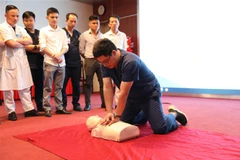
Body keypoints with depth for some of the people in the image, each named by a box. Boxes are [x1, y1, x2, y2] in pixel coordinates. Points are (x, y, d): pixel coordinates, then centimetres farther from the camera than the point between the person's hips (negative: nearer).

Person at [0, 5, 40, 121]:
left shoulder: (21, 29, 15)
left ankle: (29, 109, 15)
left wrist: (17, 40, -10)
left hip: (22, 60, 6)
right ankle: (11, 111, 14)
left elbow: (30, 41, 1)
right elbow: (11, 43, -17)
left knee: (25, 86, 8)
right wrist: (23, 44, -1)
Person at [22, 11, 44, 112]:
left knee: (39, 85, 7)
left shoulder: (39, 33, 15)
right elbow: (26, 47, -9)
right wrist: (38, 47, -2)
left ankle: (40, 106, 17)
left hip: (39, 63, 4)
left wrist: (32, 47, -8)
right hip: (28, 63, -3)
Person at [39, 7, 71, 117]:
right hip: (49, 62, -3)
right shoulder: (43, 31, 3)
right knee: (47, 87, 0)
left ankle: (59, 107, 13)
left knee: (59, 87, 8)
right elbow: (43, 47, -5)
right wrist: (54, 56, -11)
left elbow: (66, 47, 7)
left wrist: (59, 55, -11)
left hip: (61, 62, 4)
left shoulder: (62, 32, 12)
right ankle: (47, 109, 5)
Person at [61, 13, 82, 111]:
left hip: (76, 63, 4)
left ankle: (76, 104, 19)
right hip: (65, 63, -4)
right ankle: (63, 105, 13)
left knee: (76, 85, 8)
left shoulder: (78, 34, 14)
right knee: (63, 85, 3)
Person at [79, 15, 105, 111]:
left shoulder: (102, 35, 7)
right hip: (90, 61, -2)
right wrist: (87, 57, 2)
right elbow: (81, 49, 3)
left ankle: (104, 103, 14)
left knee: (103, 82, 4)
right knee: (88, 83, 3)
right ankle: (87, 104, 10)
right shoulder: (84, 35, 1)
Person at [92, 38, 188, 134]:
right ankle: (145, 114, 32)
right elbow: (107, 88, -14)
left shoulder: (130, 62, -34)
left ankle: (174, 114, 17)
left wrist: (117, 115, -25)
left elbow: (123, 93, -31)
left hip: (149, 94, -7)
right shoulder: (105, 64, -12)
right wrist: (109, 112, -21)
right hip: (132, 96, 7)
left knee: (160, 128, -16)